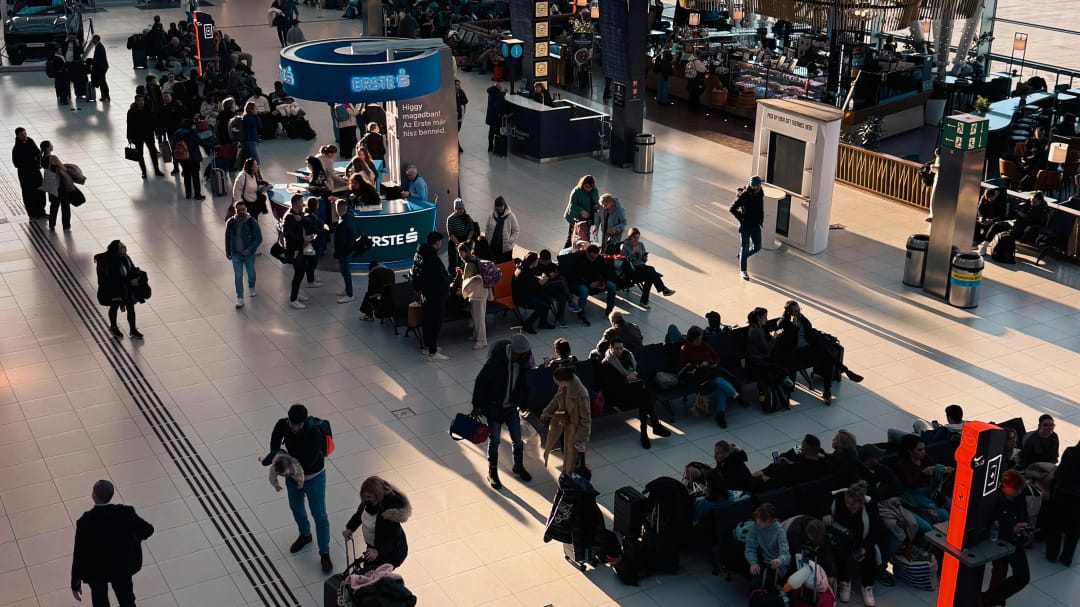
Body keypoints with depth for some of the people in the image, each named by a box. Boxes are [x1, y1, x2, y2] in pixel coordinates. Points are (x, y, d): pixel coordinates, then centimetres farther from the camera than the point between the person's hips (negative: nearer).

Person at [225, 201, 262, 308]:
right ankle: (240, 298, 9)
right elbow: (227, 238, 4)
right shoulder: (230, 222, -9)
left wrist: (250, 249, -23)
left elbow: (259, 239, -14)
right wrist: (228, 252, 6)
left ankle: (251, 288, 49)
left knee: (251, 273, 20)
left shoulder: (252, 222, -17)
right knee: (238, 276, 1)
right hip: (236, 254, 1)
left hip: (249, 254, -1)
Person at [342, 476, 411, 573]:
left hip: (391, 551, -8)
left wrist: (378, 551, -43)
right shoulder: (369, 500, -11)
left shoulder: (389, 510, -33)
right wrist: (350, 528, -1)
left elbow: (394, 539, -30)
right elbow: (360, 512, 12)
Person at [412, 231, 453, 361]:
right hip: (436, 295, -9)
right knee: (435, 322, -2)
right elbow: (443, 278, -23)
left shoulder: (419, 254, 1)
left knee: (428, 320, 22)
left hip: (426, 292, 9)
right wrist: (451, 277, -4)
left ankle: (428, 345, 36)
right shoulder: (433, 259, -28)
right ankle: (432, 353, 3)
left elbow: (415, 274, 11)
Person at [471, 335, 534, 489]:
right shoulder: (495, 361, -27)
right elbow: (480, 382, -19)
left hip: (511, 407, 5)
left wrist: (522, 402, 8)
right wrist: (477, 406, -14)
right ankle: (492, 473, 27)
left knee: (517, 439, 14)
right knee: (494, 441, 9)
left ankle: (519, 466, 38)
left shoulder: (522, 361, -9)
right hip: (494, 408, -5)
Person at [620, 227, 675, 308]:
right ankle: (663, 289, -24)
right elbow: (623, 259, -11)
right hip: (630, 269, -5)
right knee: (651, 269, -30)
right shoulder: (625, 245, -2)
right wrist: (632, 252, -19)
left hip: (641, 266, 5)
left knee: (649, 277, -31)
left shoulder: (641, 244, 14)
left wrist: (645, 258, -6)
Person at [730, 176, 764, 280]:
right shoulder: (744, 195, -19)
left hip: (756, 225, 6)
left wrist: (760, 220, 10)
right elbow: (732, 209, -15)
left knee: (757, 247, 9)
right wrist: (742, 219, -13)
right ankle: (743, 271, 15)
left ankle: (742, 256, 36)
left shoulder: (760, 193, -2)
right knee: (745, 248, 1)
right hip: (745, 226, -6)